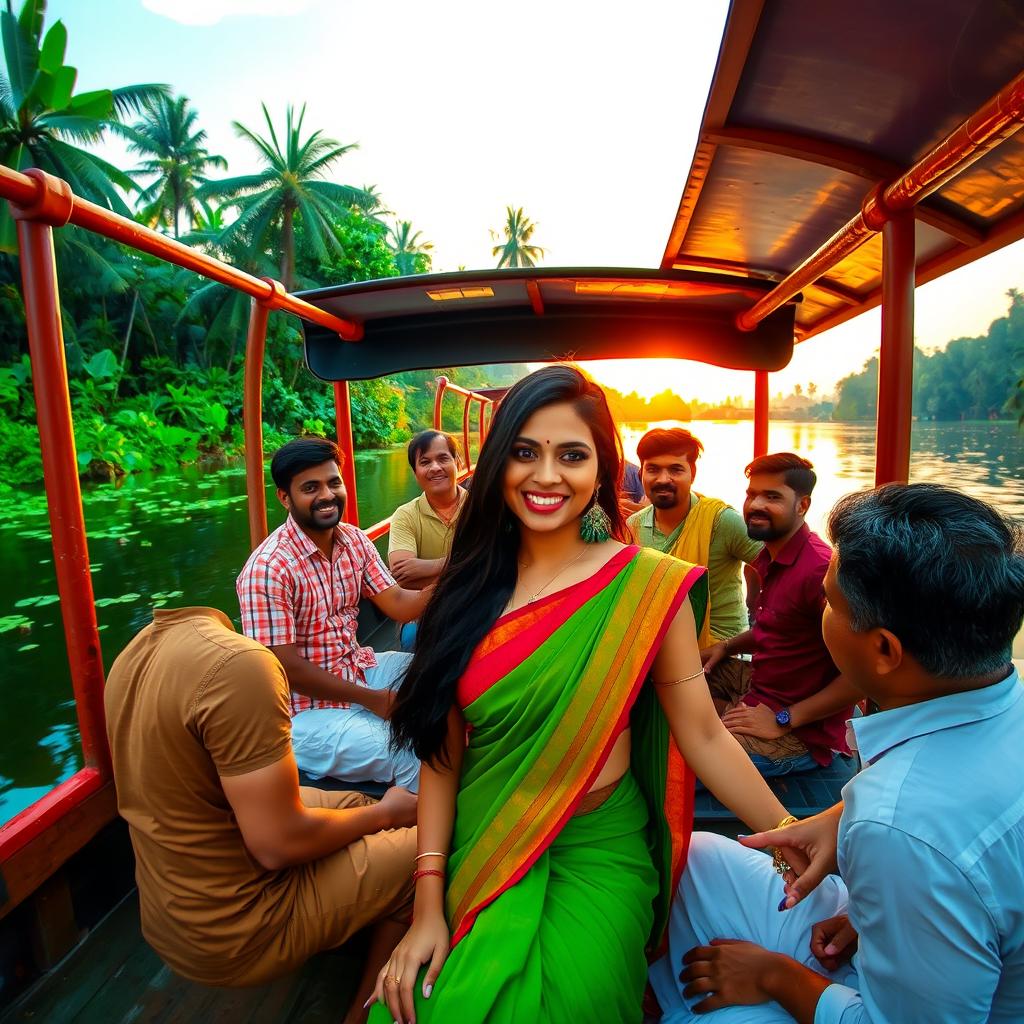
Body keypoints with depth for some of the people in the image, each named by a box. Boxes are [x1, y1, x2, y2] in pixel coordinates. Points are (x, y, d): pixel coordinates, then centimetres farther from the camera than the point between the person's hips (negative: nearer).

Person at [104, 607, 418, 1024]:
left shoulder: (135, 652, -2)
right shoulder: (237, 664, -31)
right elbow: (279, 843, -26)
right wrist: (386, 813, -7)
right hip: (234, 933, -8)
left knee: (352, 805, 20)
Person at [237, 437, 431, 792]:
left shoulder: (355, 540, 0)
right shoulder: (267, 569, -22)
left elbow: (399, 605, -4)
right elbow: (284, 667, -20)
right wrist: (371, 699, -17)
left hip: (360, 668, 8)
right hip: (306, 709, -7)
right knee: (419, 759, -22)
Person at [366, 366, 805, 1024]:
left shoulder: (649, 586, -12)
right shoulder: (471, 588, -4)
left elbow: (703, 735, -8)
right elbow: (442, 749, -2)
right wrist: (429, 902, -5)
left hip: (595, 858, -2)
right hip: (480, 855, 3)